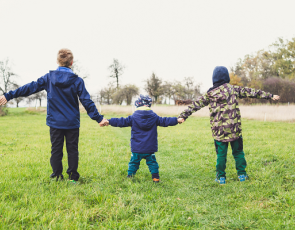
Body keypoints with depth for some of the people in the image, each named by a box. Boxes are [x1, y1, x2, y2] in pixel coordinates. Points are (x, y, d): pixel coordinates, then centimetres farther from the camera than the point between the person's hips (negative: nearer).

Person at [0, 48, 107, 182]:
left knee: (56, 149, 10)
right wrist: (99, 118, -2)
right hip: (72, 122, -1)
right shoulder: (77, 81, -7)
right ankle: (73, 175, 11)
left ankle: (57, 176, 14)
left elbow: (30, 88, 0)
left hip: (55, 122, 1)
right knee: (72, 149, 8)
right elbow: (87, 102, -8)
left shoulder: (49, 77, -2)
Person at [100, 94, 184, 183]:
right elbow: (164, 121, 4)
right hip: (150, 148, 1)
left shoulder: (133, 118, -5)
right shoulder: (154, 117, -1)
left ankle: (130, 176, 17)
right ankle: (155, 177, 12)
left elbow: (122, 121, -8)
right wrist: (177, 120, 14)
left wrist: (109, 121, -5)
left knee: (134, 162, 13)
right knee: (152, 162, 13)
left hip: (136, 149, -1)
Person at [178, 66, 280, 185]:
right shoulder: (234, 89, 3)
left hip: (218, 130, -1)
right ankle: (242, 174, 20)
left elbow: (195, 105, -1)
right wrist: (270, 96, 17)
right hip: (235, 128, 1)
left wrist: (183, 115, 2)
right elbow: (251, 92, 9)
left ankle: (221, 177, 13)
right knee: (238, 152, 14)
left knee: (221, 154, 8)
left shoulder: (210, 94, -1)